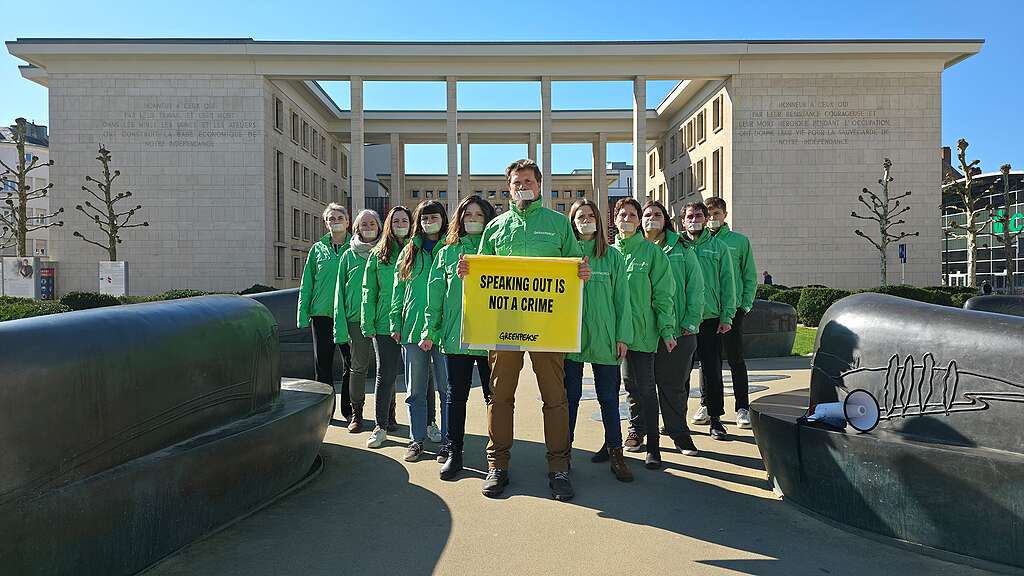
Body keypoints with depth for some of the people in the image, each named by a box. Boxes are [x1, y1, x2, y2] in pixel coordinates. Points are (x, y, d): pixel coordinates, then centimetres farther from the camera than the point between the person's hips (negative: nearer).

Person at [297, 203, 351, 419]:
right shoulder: (317, 249, 8)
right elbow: (306, 285, 9)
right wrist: (303, 313, 3)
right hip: (322, 313, 1)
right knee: (323, 363, 6)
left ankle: (348, 408, 19)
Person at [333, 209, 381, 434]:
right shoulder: (349, 256, 9)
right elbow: (340, 290, 8)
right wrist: (340, 324, -1)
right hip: (356, 318, 1)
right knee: (358, 366, 6)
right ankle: (356, 413, 18)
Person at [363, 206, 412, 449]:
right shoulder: (377, 255, 9)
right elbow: (369, 291, 8)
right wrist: (368, 324, 1)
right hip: (384, 325, 1)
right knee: (386, 374, 3)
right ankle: (381, 426, 13)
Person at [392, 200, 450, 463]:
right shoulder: (409, 251, 13)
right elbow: (398, 290, 14)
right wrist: (395, 323, 6)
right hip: (412, 328, 3)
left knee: (447, 387, 2)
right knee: (415, 389, 10)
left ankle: (447, 441, 13)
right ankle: (416, 439, 22)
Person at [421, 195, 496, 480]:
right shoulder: (447, 252, 10)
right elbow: (435, 293, 9)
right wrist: (430, 331, 5)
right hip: (454, 336, 2)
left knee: (494, 395, 6)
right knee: (456, 395, 10)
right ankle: (454, 453, 22)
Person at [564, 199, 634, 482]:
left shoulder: (612, 256, 5)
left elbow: (622, 298, 4)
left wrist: (622, 336, -1)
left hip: (604, 337, 0)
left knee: (609, 396, 7)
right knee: (570, 395, 8)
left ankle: (614, 452, 19)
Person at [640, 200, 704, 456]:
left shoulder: (681, 249, 8)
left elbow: (696, 286, 3)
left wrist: (691, 321, -5)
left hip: (677, 329, 0)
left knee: (674, 384, 5)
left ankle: (679, 434, 19)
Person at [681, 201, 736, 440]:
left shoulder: (718, 247, 7)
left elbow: (727, 282, 5)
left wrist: (726, 316, -3)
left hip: (711, 318, 0)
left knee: (712, 369, 2)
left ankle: (714, 417, 15)